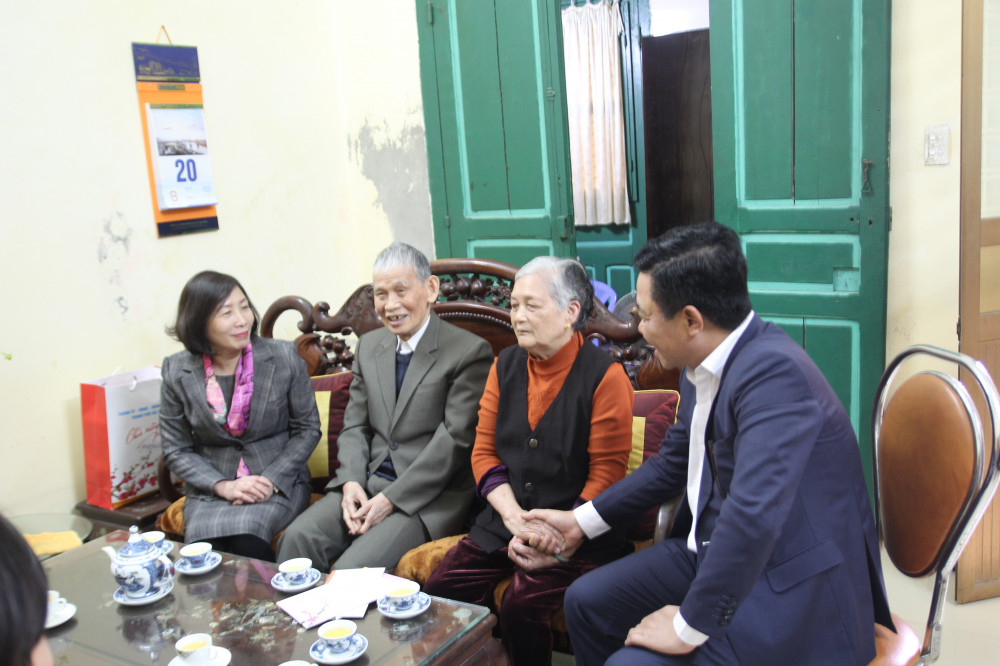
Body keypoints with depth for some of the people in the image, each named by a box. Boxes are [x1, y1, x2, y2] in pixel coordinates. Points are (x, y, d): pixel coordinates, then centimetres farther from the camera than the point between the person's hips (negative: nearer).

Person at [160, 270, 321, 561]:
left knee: (246, 539, -30)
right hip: (212, 489, 1)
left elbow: (308, 428, 2)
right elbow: (176, 450, 4)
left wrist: (271, 480, -11)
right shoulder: (177, 372, -1)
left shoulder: (283, 357, -4)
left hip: (279, 484, -1)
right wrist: (224, 486, -12)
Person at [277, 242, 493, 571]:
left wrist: (390, 499, -16)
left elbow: (455, 437, -13)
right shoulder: (368, 346, 14)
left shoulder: (469, 352, -7)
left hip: (428, 497, -5)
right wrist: (350, 482, -6)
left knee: (353, 568, -25)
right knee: (297, 538, -17)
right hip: (367, 484, 6)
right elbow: (355, 426, 15)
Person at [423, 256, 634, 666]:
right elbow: (484, 452, 8)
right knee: (441, 590, -14)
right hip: (505, 522, 5)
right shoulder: (506, 366, 10)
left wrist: (555, 540, -17)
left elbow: (606, 474, -9)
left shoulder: (604, 376, -8)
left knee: (522, 607, -27)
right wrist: (517, 522, -7)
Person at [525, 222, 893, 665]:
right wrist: (583, 521, 17)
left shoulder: (774, 372, -28)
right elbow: (673, 462, 16)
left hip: (793, 592, -8)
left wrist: (690, 628, -25)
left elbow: (753, 518, -36)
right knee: (586, 601, 9)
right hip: (716, 551, 9)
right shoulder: (703, 365, 0)